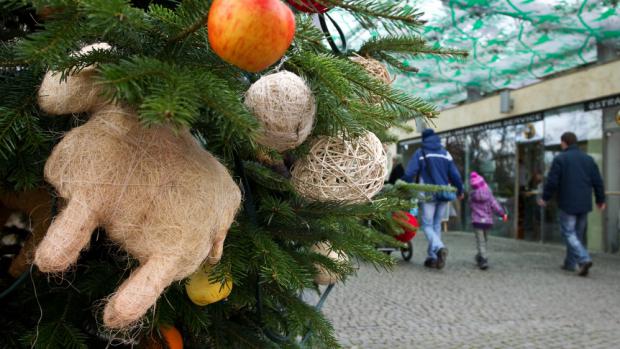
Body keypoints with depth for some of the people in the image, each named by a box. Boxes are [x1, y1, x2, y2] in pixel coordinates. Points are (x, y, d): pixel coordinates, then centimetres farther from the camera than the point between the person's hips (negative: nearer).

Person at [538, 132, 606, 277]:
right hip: (584, 204, 6)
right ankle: (571, 263, 20)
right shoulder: (589, 159, 10)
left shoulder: (560, 159, -7)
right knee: (578, 234, 14)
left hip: (568, 204, -6)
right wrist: (600, 200, 20)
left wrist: (545, 198, 3)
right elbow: (597, 182, 11)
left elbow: (552, 182, -10)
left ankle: (584, 259, -20)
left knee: (569, 233, -3)